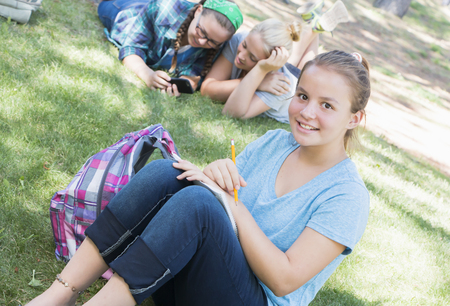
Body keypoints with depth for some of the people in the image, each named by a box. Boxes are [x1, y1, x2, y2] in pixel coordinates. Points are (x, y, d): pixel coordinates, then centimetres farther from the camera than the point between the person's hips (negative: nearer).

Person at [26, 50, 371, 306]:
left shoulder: (348, 196, -10)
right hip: (184, 277, 6)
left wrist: (230, 201, -21)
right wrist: (217, 175, -17)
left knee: (197, 202, -33)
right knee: (163, 172, -23)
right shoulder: (273, 143, 7)